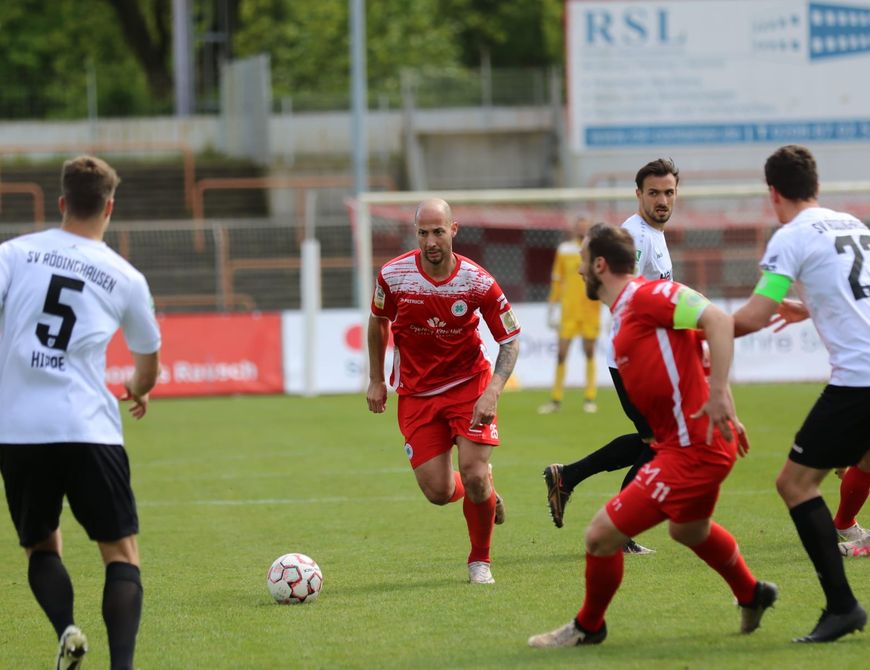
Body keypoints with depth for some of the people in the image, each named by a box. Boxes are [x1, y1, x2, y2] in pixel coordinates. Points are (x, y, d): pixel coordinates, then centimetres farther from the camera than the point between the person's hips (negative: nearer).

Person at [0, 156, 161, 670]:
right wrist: (139, 390, 47)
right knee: (121, 553, 5)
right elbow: (149, 362, 25)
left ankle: (66, 629, -8)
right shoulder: (126, 278, 9)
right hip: (88, 429, -1)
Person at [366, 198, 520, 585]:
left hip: (468, 384, -1)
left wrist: (492, 392, -19)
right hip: (415, 392, 1)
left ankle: (480, 560, 12)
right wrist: (376, 381, 10)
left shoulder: (479, 283, -16)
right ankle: (483, 490, 32)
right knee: (438, 492, -6)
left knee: (474, 477, -14)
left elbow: (510, 340, -6)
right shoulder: (393, 276, -12)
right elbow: (378, 321, 9)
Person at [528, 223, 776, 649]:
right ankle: (751, 596, 57)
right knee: (687, 529, 37)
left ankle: (587, 627, 16)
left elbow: (718, 322, -26)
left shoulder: (647, 295, -17)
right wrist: (727, 413, 17)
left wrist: (717, 395, -32)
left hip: (690, 451, -11)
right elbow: (699, 354, 20)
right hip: (699, 443, 11)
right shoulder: (626, 311, 13)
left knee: (601, 535, -7)